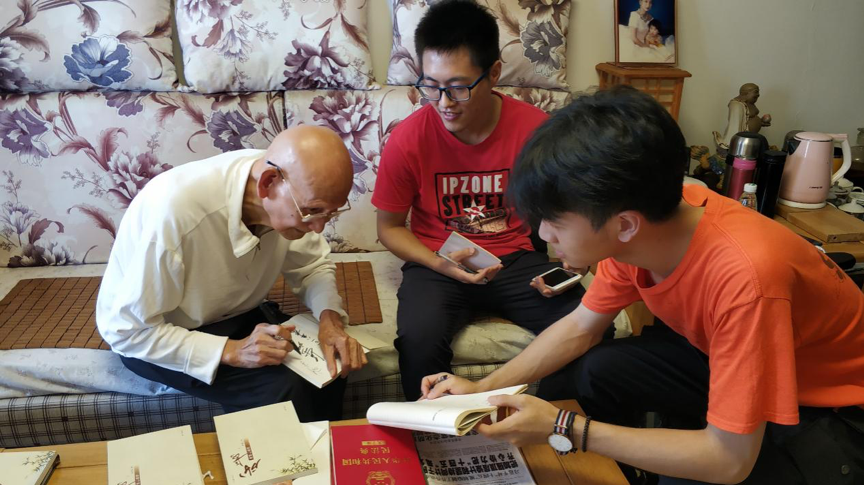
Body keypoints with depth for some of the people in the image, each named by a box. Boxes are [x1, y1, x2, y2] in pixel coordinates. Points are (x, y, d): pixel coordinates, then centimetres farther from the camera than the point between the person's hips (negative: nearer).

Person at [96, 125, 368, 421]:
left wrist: (330, 319, -21)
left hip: (235, 311, 5)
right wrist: (231, 351, -34)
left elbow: (312, 266, -2)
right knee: (284, 390, -23)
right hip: (147, 336, -5)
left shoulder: (292, 197, -20)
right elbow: (128, 330, -27)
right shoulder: (173, 210, -37)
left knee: (331, 370, -13)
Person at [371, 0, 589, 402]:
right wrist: (439, 264, -15)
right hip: (436, 264, -1)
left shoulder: (534, 128, -10)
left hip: (516, 258, 2)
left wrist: (565, 264, -13)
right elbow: (390, 227, 2)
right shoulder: (408, 139, -12)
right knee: (419, 339, -32)